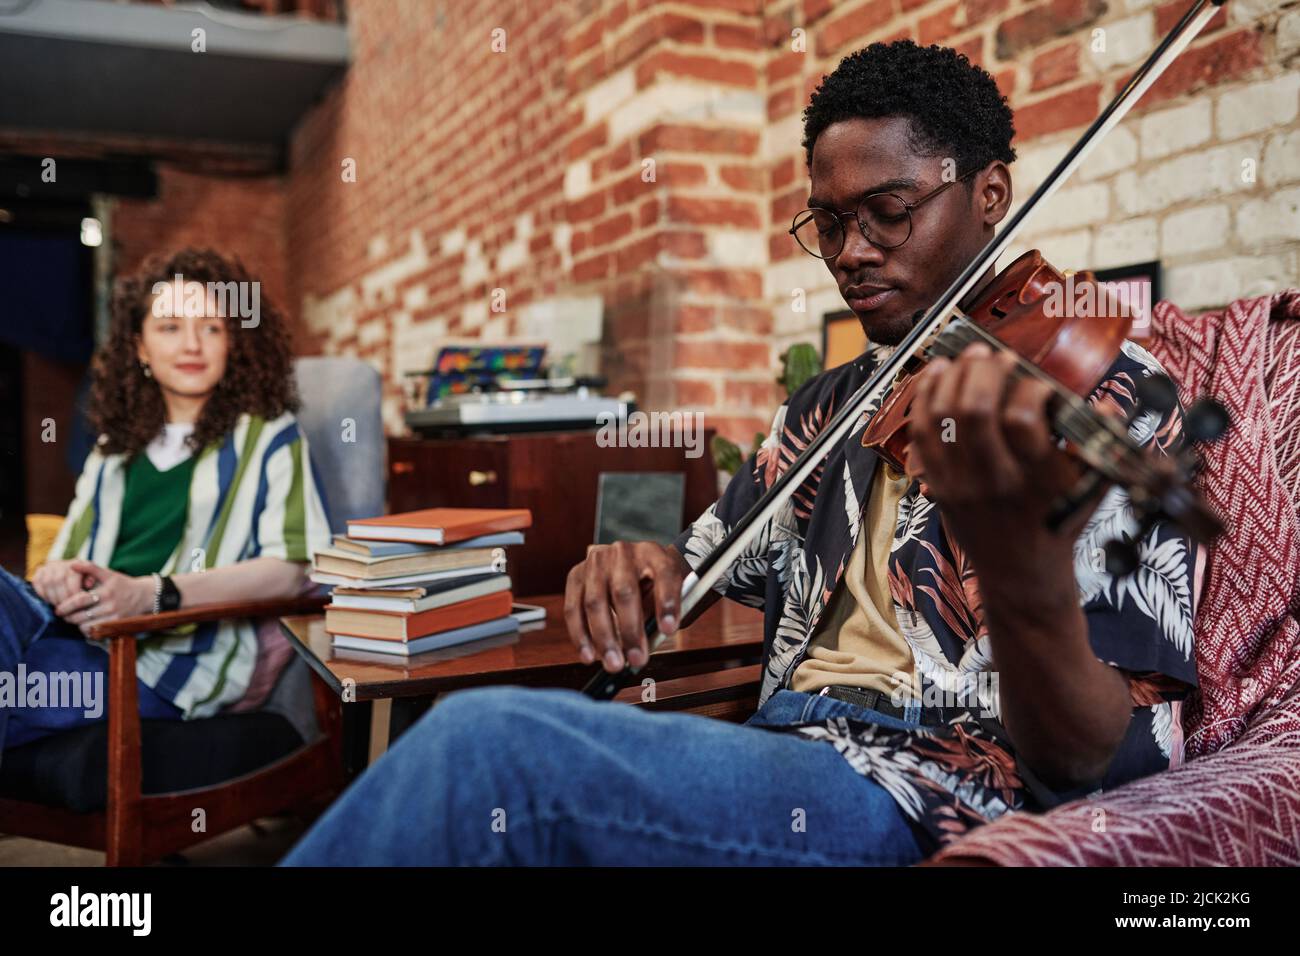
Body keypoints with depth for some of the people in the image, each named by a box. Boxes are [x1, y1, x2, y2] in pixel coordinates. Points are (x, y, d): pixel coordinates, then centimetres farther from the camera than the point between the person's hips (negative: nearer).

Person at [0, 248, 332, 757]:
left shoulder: (266, 436, 10)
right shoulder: (117, 443, 26)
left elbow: (290, 567, -4)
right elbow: (70, 549, 22)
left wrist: (151, 592, -17)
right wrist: (54, 574, -5)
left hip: (175, 654, -4)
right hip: (82, 626, 5)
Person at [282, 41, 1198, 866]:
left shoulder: (1106, 395, -5)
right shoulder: (830, 405, 16)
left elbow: (1091, 763, -14)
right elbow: (713, 558, 26)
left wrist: (1022, 563, -37)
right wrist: (641, 566, 0)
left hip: (918, 804, -6)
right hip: (785, 766, 7)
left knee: (487, 742, -25)